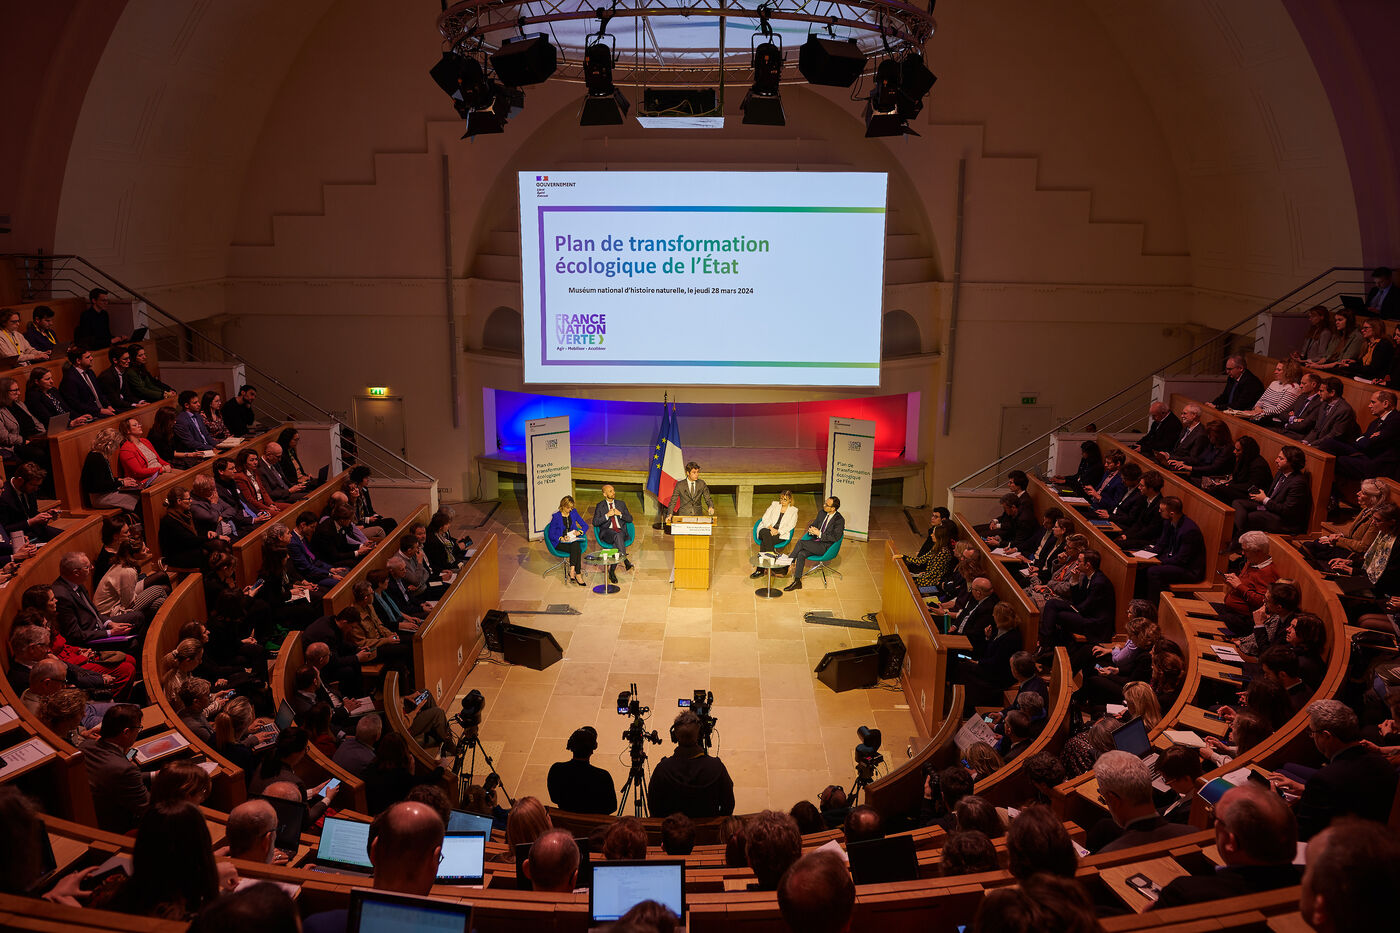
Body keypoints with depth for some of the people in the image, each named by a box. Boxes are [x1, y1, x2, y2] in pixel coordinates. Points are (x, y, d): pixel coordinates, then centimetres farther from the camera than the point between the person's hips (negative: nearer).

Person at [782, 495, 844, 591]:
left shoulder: (839, 520, -11)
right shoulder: (822, 513, 11)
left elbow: (836, 537, -19)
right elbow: (813, 525, 21)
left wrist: (819, 534, -20)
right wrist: (811, 530, -4)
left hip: (826, 546, -7)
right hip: (816, 542, 7)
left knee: (800, 543, -24)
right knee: (801, 554, -21)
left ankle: (786, 566, -13)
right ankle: (797, 582, -20)